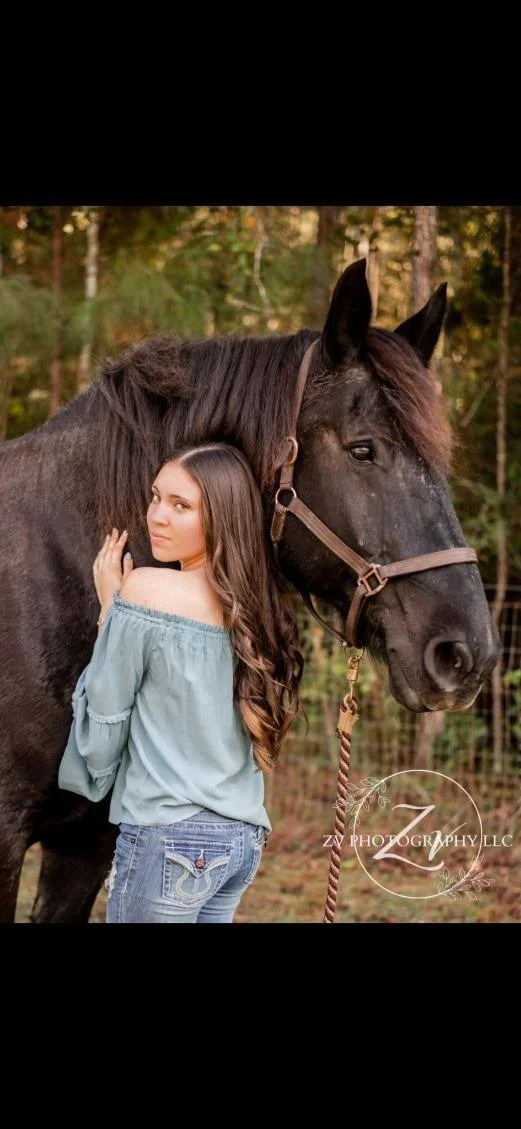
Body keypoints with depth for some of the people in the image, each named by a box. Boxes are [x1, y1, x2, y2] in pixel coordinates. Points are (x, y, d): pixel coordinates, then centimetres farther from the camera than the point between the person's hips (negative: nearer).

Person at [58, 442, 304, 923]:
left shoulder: (147, 589, -13)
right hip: (246, 835, 7)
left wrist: (111, 607, 3)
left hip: (171, 839, -7)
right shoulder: (259, 602, 5)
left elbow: (102, 722, -6)